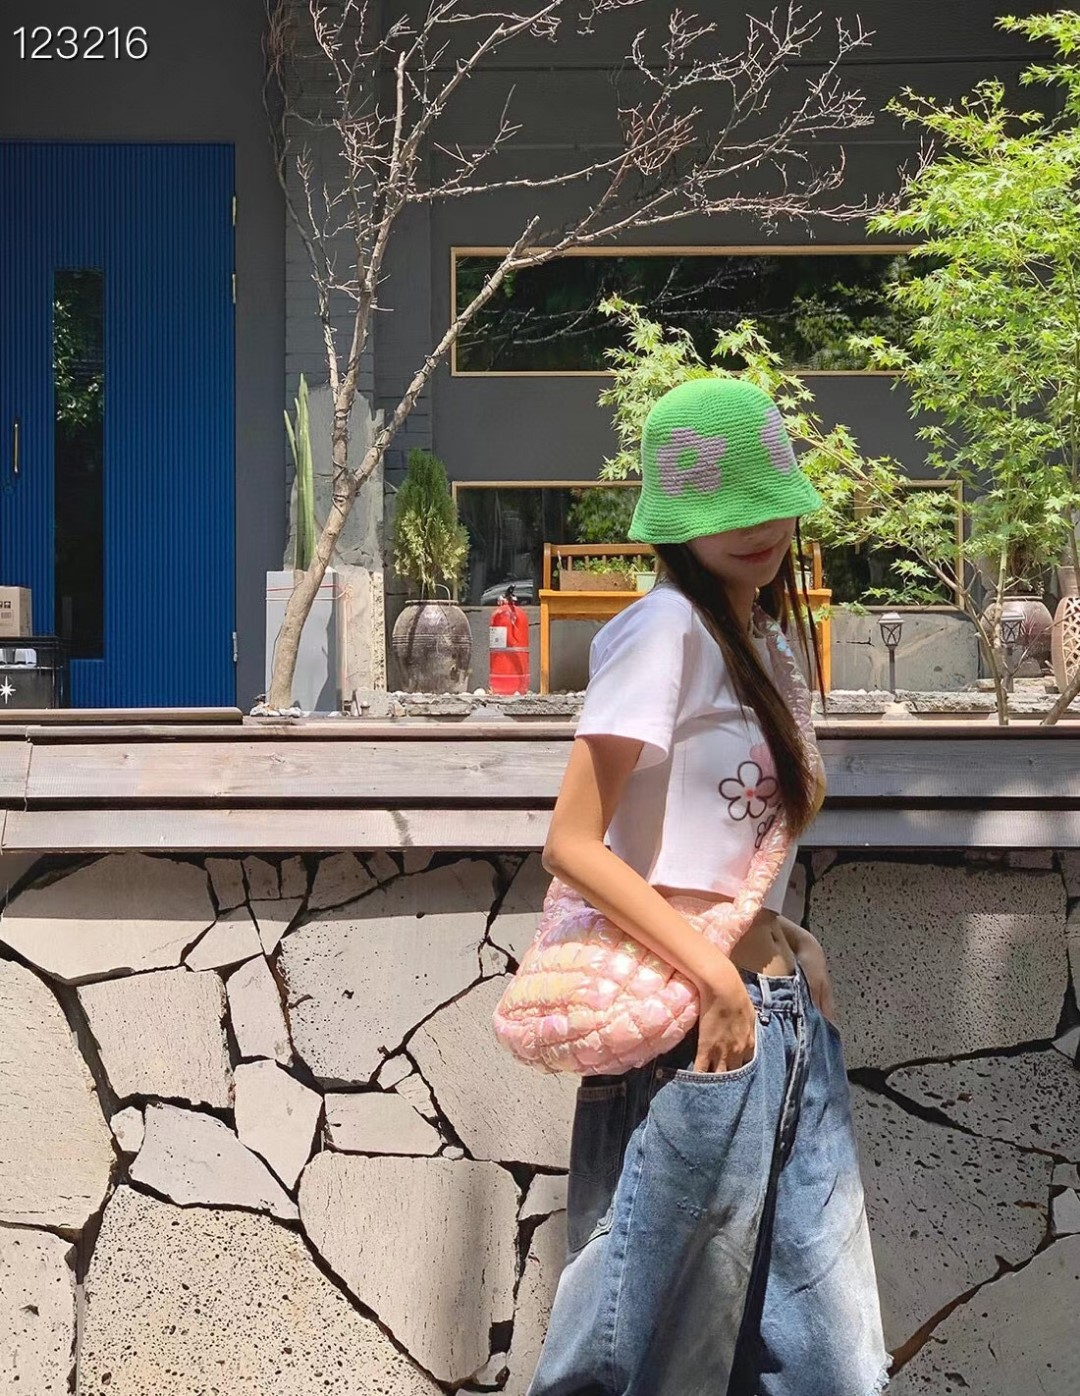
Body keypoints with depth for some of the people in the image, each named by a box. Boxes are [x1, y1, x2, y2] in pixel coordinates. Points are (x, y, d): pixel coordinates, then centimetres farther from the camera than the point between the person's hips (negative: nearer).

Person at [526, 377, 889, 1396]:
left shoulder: (759, 640, 15)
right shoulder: (668, 627, -11)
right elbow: (572, 845, -17)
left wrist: (786, 945, 3)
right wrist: (716, 976, -19)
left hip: (784, 1015, 8)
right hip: (691, 1019, -8)